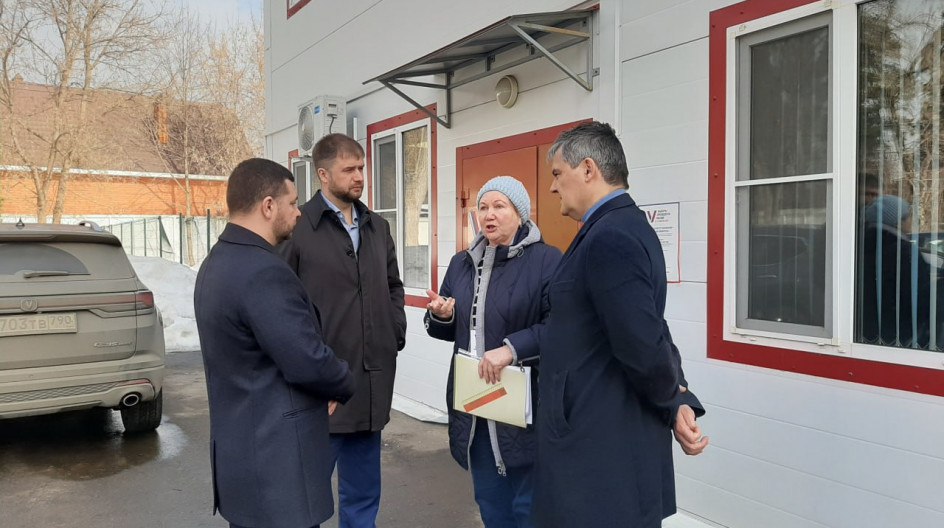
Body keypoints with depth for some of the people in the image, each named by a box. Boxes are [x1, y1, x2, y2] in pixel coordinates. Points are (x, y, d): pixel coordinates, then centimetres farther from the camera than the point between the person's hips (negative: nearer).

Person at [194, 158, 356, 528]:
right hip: (276, 461, -10)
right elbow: (309, 363, -24)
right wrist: (347, 385, -4)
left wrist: (324, 388, 9)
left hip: (241, 448, 10)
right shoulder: (263, 272, -24)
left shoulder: (218, 262, 9)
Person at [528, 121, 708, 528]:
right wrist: (681, 401, 3)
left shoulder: (609, 238, -21)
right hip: (612, 437, 10)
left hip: (600, 448, -10)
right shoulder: (625, 227, 11)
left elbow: (643, 344, -27)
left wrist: (671, 403, -8)